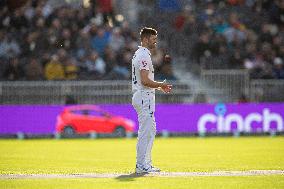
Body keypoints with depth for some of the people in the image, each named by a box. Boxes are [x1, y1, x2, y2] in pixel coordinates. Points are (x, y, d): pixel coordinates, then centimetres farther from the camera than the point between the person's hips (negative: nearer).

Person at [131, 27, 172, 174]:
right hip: (144, 97, -11)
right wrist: (161, 85, -10)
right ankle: (142, 166, -7)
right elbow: (145, 80, -23)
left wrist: (159, 86, 15)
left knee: (150, 130, 14)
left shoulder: (139, 54, 17)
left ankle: (145, 164, 17)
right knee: (146, 131, -8)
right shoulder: (144, 55, -16)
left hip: (141, 95, 11)